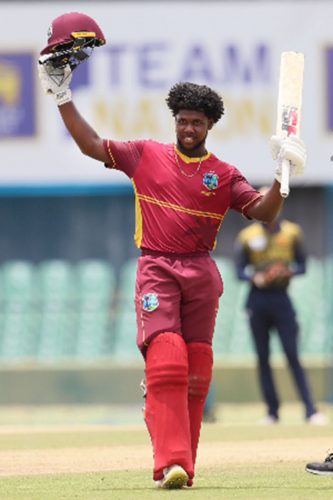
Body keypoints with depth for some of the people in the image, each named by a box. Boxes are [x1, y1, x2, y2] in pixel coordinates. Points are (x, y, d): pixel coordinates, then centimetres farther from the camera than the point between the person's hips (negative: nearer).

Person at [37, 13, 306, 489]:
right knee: (165, 363, -18)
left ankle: (183, 463, 9)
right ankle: (171, 462, -27)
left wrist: (282, 177, -17)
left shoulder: (223, 174, 8)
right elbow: (93, 145, 7)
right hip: (157, 269, -2)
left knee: (196, 373, 1)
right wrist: (62, 98, 1)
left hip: (201, 274, 2)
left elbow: (263, 212, -1)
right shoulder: (147, 155, 8)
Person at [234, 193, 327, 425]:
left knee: (293, 356, -8)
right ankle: (272, 411, 9)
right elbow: (240, 270, 3)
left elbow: (302, 265, 8)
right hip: (257, 300, 1)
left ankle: (311, 410, -11)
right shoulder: (247, 236, 2)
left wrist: (288, 272, -14)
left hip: (282, 299, -1)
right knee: (263, 358, 2)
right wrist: (256, 278, -18)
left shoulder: (292, 232, 4)